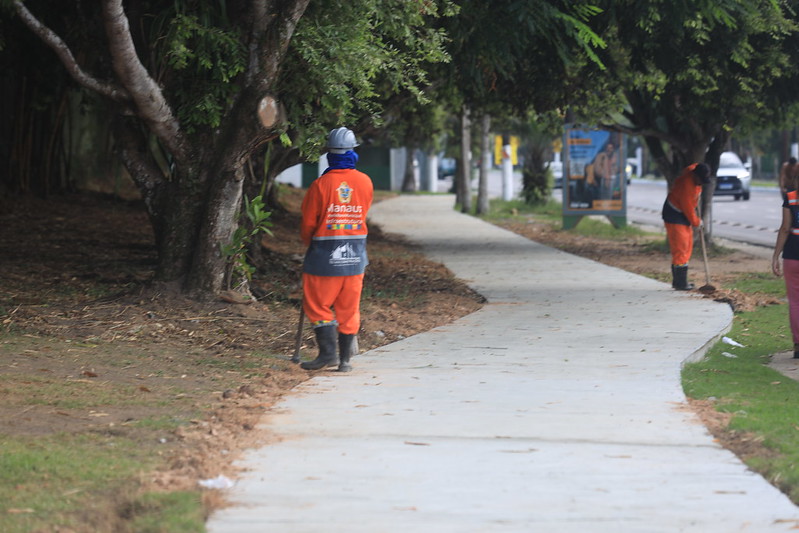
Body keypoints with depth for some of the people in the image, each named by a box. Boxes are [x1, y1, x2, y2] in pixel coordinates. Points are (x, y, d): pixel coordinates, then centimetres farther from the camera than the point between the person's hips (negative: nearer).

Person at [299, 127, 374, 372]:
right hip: (355, 255, 4)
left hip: (325, 254, -4)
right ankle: (345, 359, 12)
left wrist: (310, 243, 16)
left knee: (317, 305, 7)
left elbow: (308, 223, -5)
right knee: (349, 309, 10)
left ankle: (328, 352, -4)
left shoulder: (321, 185, -12)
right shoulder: (365, 182, -1)